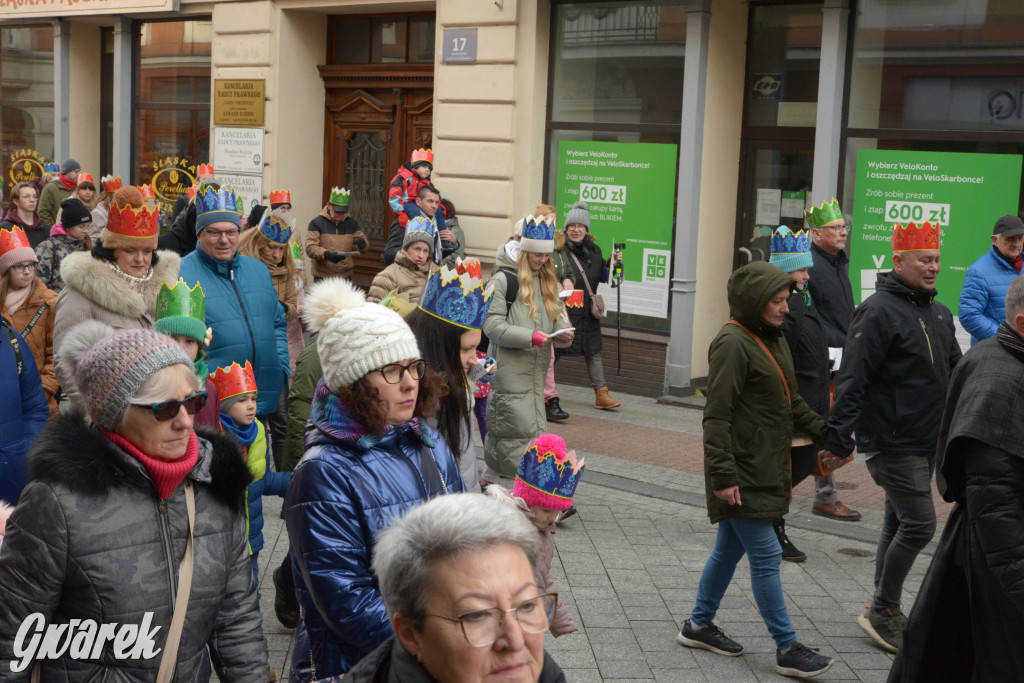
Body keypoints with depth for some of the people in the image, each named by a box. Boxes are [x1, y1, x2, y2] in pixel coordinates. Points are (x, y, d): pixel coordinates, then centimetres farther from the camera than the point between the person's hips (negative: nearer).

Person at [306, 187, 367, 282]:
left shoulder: (351, 223, 10)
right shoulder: (316, 223, -2)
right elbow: (310, 248, -10)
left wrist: (362, 243, -13)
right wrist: (326, 254, -29)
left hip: (345, 277, 3)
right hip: (322, 278, -3)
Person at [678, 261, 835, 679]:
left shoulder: (774, 340, 11)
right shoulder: (733, 343, -17)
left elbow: (790, 403, 22)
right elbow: (716, 415, -20)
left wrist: (825, 433, 13)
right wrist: (723, 475, -23)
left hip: (766, 470, 9)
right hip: (743, 475, -9)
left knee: (730, 549, 17)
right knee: (766, 557, -3)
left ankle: (700, 625, 31)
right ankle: (787, 648, 5)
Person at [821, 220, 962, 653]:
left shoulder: (939, 314, 12)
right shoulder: (878, 312, -15)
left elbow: (956, 372, 21)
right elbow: (851, 381, -20)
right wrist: (839, 439, -23)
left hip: (927, 442, 9)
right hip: (892, 443, -9)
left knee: (899, 525, 15)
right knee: (919, 525, -9)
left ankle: (883, 613, 26)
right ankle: (883, 612, 5)